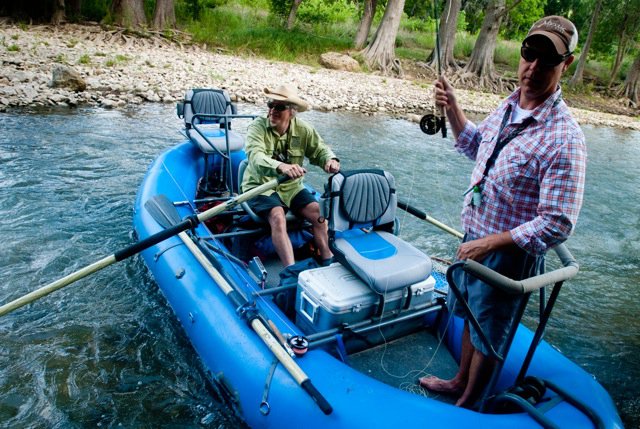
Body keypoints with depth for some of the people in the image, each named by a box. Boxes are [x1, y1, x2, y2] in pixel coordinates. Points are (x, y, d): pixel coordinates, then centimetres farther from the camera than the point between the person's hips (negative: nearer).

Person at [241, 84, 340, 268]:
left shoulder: (303, 129, -2)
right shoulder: (257, 127, -14)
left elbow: (320, 149, 0)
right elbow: (256, 157, -31)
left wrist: (331, 159, -27)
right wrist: (281, 166, -52)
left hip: (291, 186, 4)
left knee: (318, 212, -18)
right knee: (278, 217, -31)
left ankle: (328, 260, -7)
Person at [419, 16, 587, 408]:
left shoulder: (564, 139, -26)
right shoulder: (508, 106, -1)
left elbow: (557, 225, -26)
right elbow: (476, 147, 19)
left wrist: (490, 243, -24)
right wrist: (452, 109, 5)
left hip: (511, 254, -8)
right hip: (477, 238, 8)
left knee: (488, 335, 13)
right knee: (471, 316, 26)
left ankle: (467, 406, 38)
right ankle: (460, 382, 50)